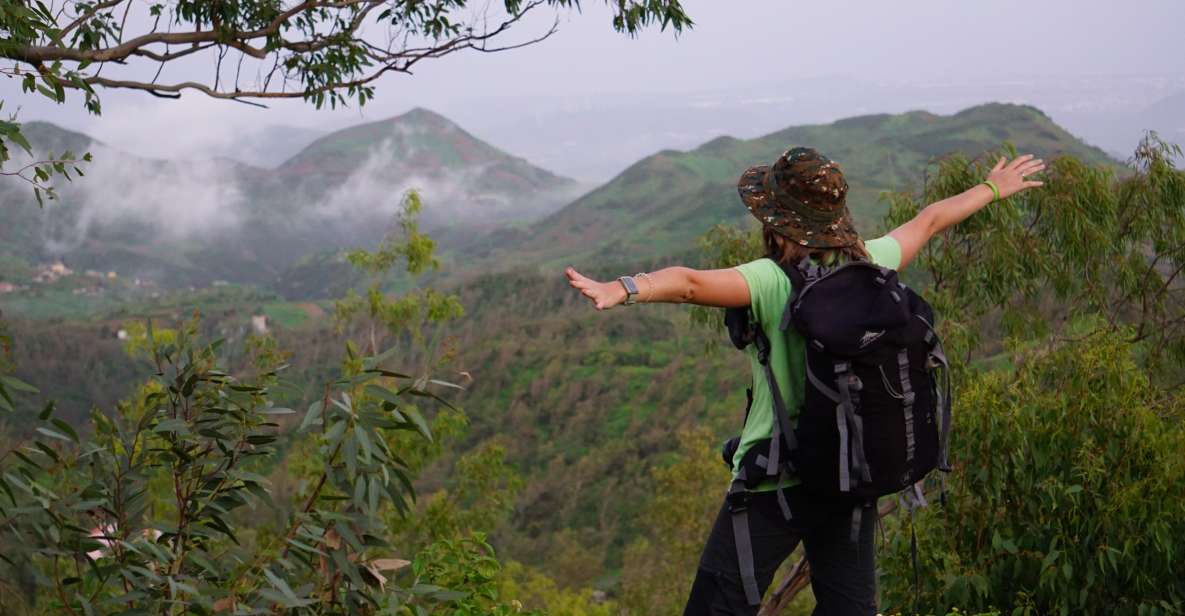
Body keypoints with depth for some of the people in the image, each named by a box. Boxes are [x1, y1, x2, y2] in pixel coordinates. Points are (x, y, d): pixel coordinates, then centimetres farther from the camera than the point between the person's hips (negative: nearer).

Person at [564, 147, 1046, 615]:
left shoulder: (774, 283, -18)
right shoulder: (870, 265, 0)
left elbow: (692, 283, -36)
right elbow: (929, 221, 18)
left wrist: (623, 290, -49)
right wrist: (993, 188, 35)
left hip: (775, 484, -6)